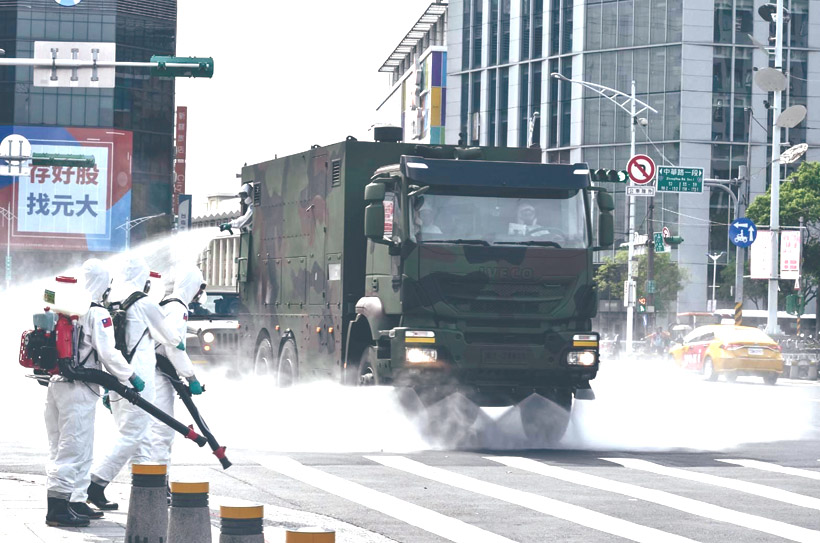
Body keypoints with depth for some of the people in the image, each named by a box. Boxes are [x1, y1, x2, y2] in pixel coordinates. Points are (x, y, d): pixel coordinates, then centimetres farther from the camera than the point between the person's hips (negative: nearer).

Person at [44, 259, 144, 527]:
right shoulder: (97, 314, -11)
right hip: (79, 389, -9)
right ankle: (58, 507, -10)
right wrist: (130, 376, -4)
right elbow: (108, 352, -16)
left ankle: (77, 502, 22)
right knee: (74, 448, -7)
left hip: (55, 383, 9)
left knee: (61, 447, 15)